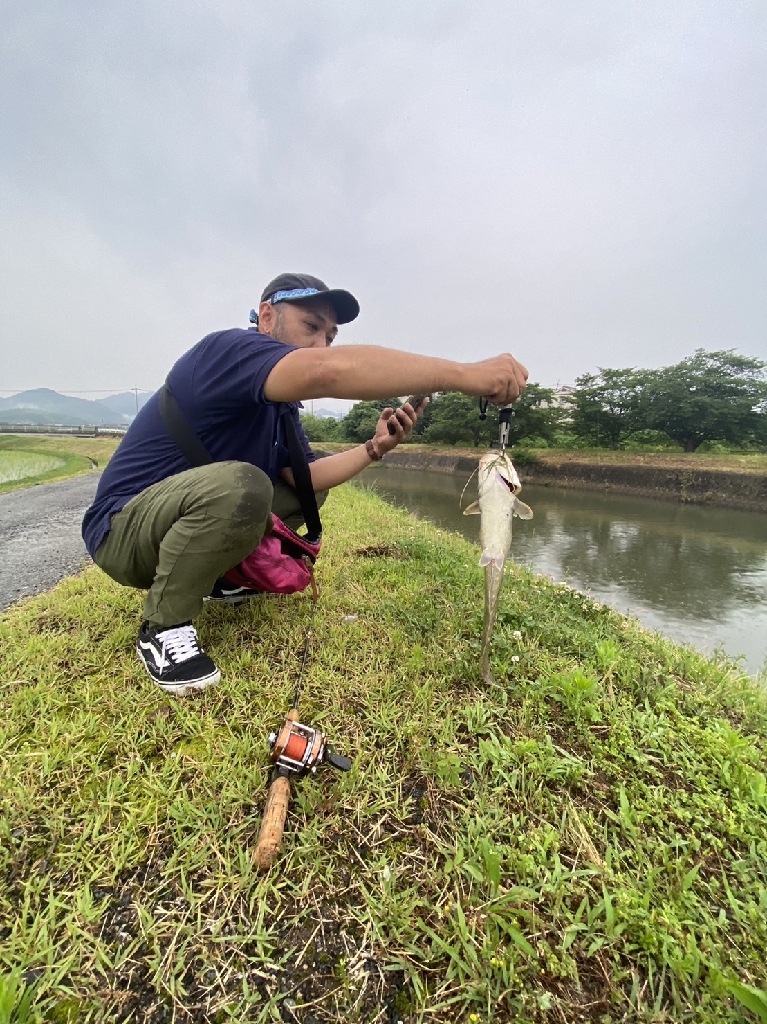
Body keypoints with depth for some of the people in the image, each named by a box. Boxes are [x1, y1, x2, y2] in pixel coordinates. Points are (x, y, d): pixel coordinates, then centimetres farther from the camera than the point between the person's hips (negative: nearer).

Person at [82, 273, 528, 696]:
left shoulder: (281, 404, 8)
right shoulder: (227, 349, -21)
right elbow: (326, 370, -42)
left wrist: (375, 448, -11)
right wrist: (465, 374, -40)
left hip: (194, 509, 8)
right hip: (123, 529, -8)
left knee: (307, 496, 6)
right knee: (239, 484, -36)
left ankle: (220, 577, 12)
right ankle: (164, 627, -14)